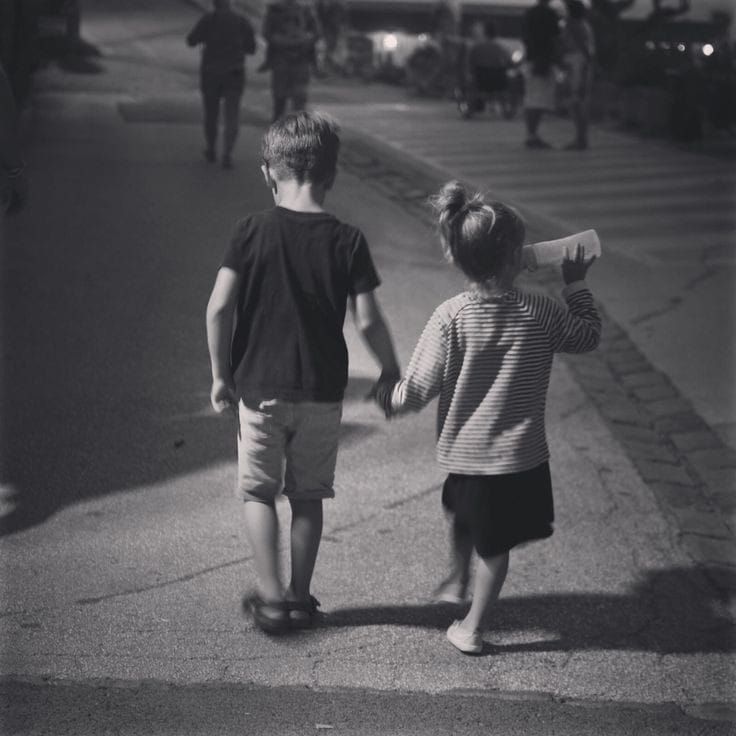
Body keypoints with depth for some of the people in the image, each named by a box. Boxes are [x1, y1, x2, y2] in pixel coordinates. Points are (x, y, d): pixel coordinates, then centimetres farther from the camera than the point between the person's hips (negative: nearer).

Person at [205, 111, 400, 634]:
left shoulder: (253, 232, -7)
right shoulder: (347, 240, -6)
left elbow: (219, 307, -11)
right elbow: (368, 321, -9)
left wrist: (221, 375, 0)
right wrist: (392, 371, 7)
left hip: (259, 385, -1)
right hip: (323, 389, 1)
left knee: (260, 492, 12)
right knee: (308, 495, 14)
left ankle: (271, 597, 6)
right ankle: (301, 597, 21)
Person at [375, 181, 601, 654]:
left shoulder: (451, 317, -17)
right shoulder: (540, 313, -13)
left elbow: (417, 392, -13)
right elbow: (589, 336, 6)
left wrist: (389, 400, 8)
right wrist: (577, 285, 15)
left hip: (464, 452, 0)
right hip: (521, 456, 0)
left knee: (464, 514, 32)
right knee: (496, 545, 15)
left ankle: (458, 578, 48)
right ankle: (472, 628, 24)